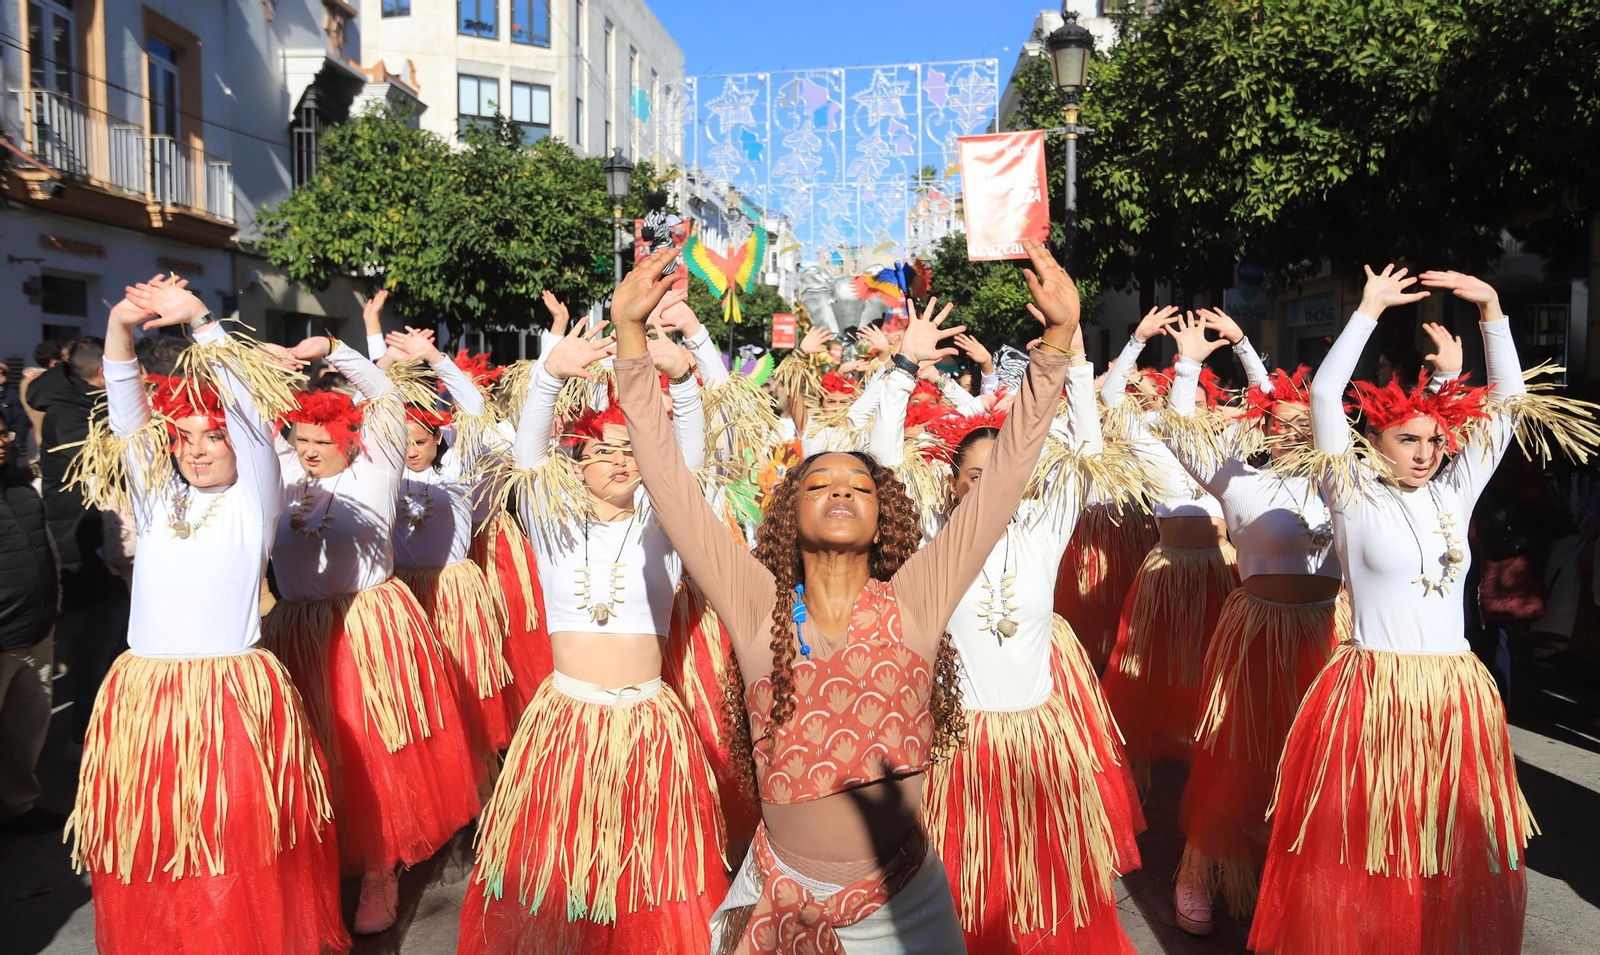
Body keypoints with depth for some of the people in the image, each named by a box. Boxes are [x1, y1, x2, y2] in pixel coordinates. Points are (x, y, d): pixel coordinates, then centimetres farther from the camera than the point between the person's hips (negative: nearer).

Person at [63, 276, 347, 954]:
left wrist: (197, 318, -14)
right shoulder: (157, 498, 14)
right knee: (151, 853, 9)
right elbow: (127, 411, 5)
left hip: (235, 694, -4)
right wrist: (121, 325, -8)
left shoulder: (252, 500, 3)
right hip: (142, 697, 4)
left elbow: (250, 411, -8)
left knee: (241, 853, -1)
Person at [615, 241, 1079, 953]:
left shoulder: (916, 601, -12)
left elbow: (1007, 471, -16)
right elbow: (667, 480, -17)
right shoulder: (758, 605, -12)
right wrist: (629, 334, -23)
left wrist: (1057, 340, -24)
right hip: (780, 897, 0)